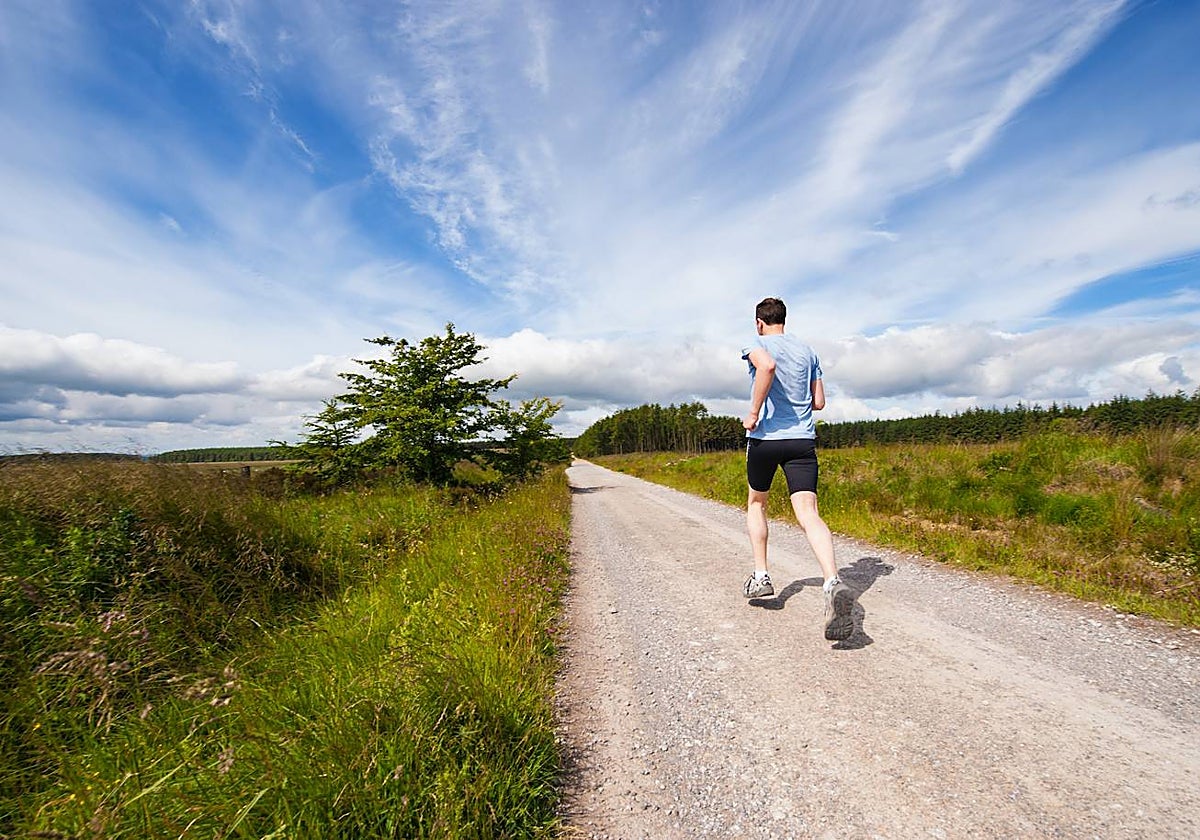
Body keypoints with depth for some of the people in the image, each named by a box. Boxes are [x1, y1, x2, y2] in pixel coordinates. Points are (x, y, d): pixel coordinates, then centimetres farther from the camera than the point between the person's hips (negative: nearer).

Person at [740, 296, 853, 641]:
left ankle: (761, 576, 20)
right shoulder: (807, 350, 16)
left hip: (765, 437, -3)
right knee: (808, 513, -7)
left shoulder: (757, 344, 0)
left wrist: (754, 412, -18)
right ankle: (833, 583, -28)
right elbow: (819, 402, 15)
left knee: (756, 503, 19)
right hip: (803, 439, 3)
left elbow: (767, 366, -26)